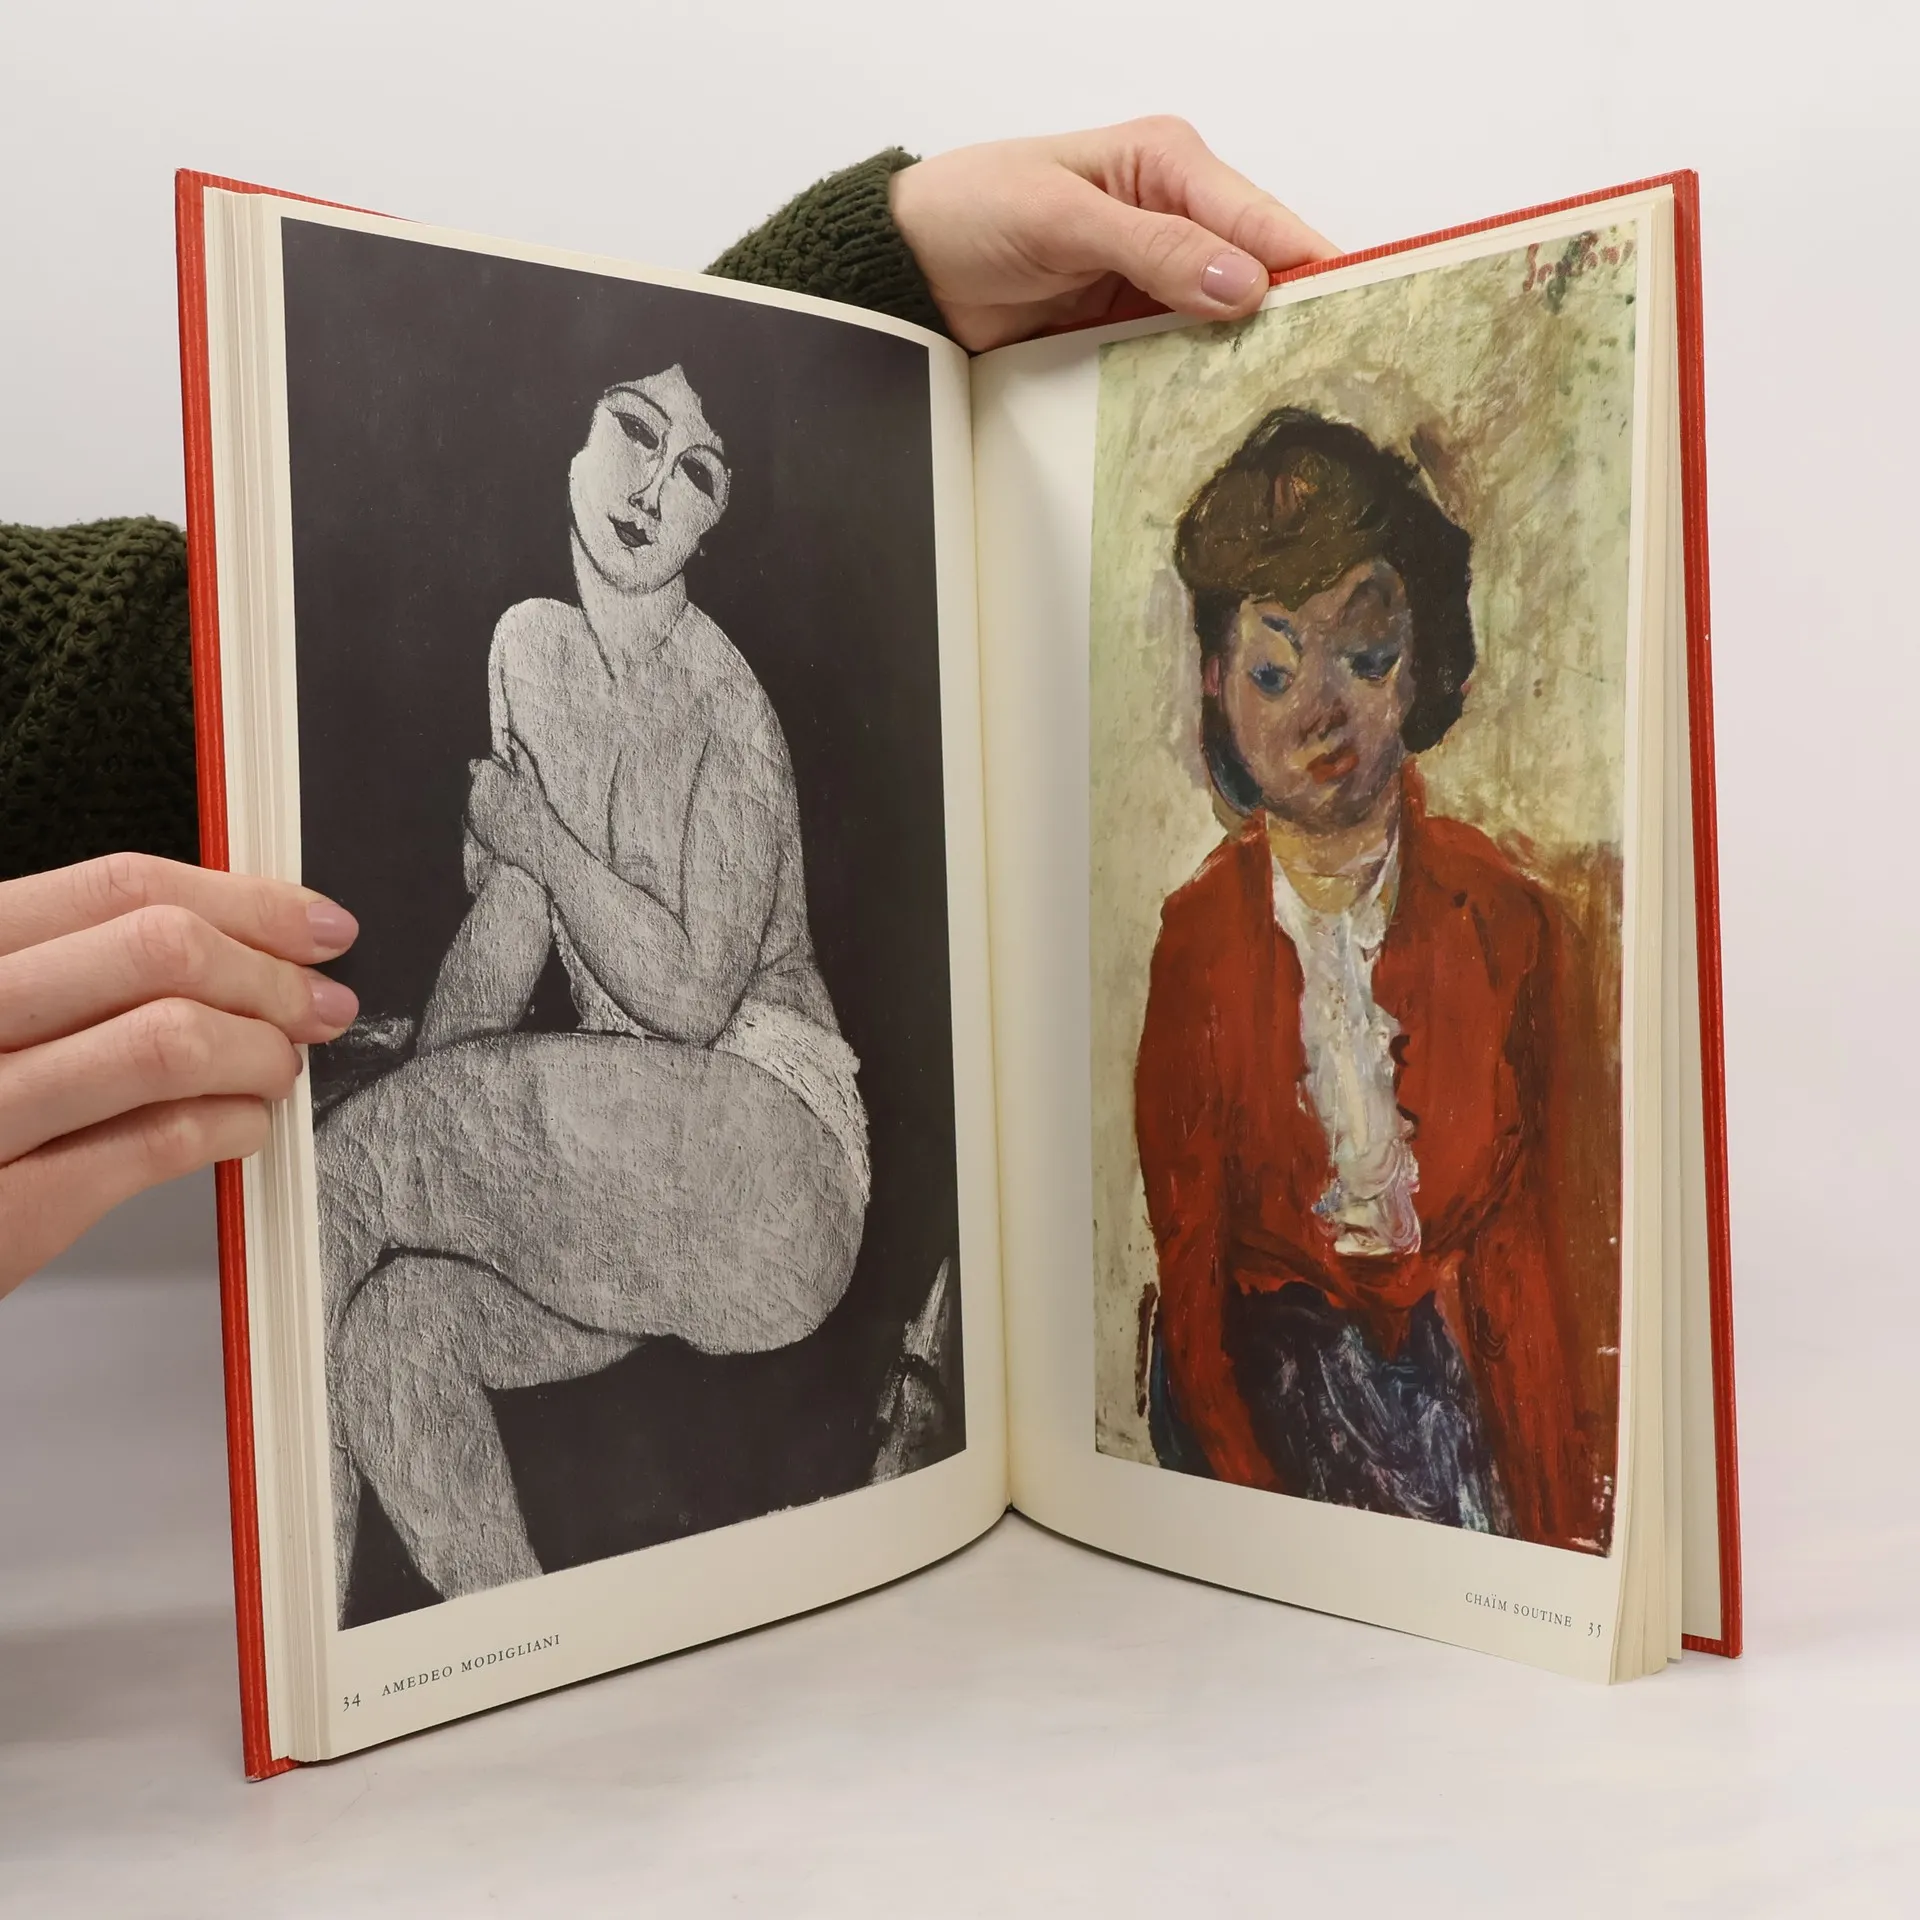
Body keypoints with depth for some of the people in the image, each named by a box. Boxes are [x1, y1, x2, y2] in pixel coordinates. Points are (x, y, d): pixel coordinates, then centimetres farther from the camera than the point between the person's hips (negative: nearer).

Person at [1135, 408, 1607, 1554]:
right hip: (1265, 1366, -1)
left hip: (1459, 1368, 2)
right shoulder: (1193, 939, -6)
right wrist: (1262, 1517, -14)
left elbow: (1523, 1245, -2)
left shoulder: (1506, 921, -3)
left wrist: (1563, 1529, -10)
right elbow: (1187, 1262, -4)